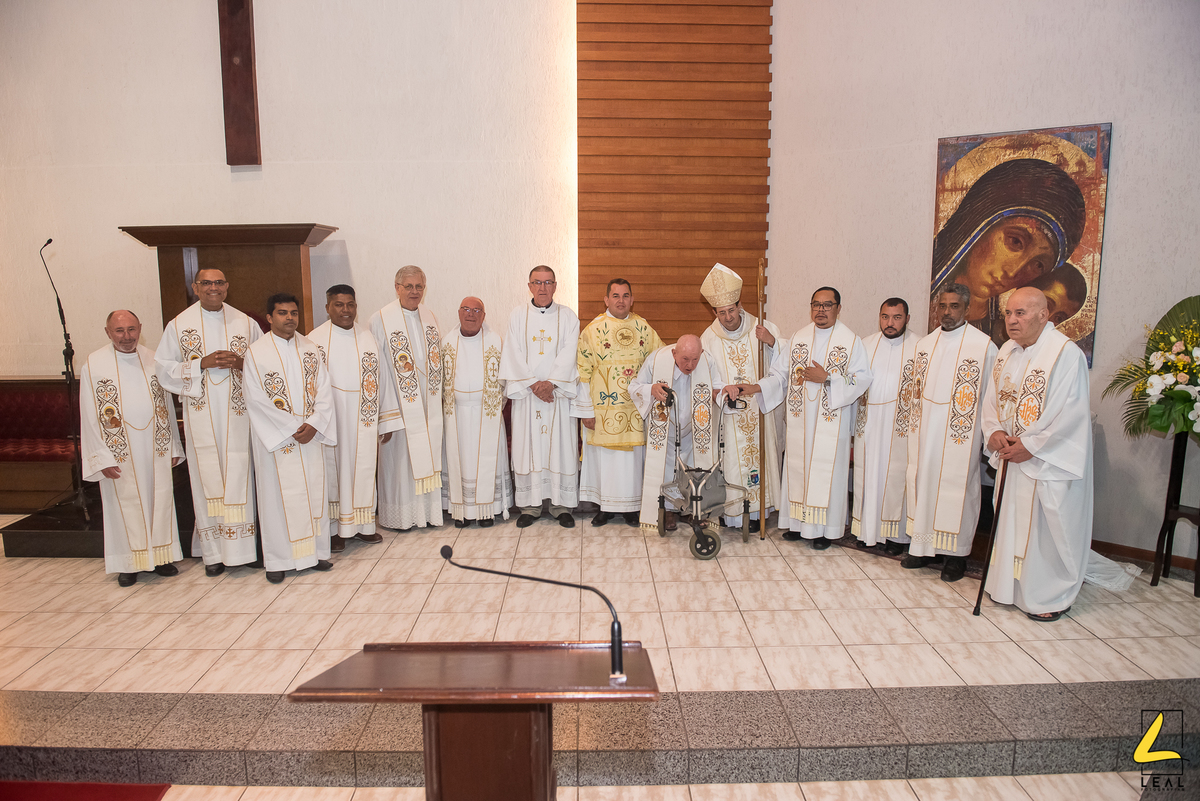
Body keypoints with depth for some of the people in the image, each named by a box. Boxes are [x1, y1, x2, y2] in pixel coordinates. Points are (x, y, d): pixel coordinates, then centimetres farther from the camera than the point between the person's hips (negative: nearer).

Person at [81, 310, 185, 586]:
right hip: (120, 450, -2)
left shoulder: (153, 360, 4)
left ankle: (160, 555, 22)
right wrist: (102, 457, -10)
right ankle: (129, 563, 19)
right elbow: (90, 417, -5)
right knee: (126, 504, 6)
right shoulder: (94, 364, -4)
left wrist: (174, 447, 7)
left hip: (155, 447, 3)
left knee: (160, 500, 8)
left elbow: (167, 405, 8)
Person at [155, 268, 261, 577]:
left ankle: (245, 545, 10)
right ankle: (213, 551, 10)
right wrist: (202, 364, -12)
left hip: (238, 412, 1)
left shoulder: (245, 323, 7)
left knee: (240, 475, 1)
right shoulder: (179, 325, 5)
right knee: (208, 478, 1)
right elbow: (164, 368, 3)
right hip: (201, 415, 0)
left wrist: (241, 363, -10)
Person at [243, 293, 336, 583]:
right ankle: (278, 560, 13)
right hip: (276, 438, -3)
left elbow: (324, 390, 3)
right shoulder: (256, 352, -4)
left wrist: (314, 424, -11)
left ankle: (316, 551, 18)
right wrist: (292, 429, -13)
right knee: (278, 496, 3)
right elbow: (256, 399, -9)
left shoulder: (310, 347, 7)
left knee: (315, 492, 7)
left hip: (311, 436, 3)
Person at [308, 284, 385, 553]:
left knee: (362, 468, 7)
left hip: (361, 419, 3)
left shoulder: (368, 338, 6)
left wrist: (376, 426, 5)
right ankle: (335, 528, 14)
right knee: (332, 468, 4)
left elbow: (374, 384, 7)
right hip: (330, 417, -3)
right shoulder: (315, 339, -4)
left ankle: (363, 525, 19)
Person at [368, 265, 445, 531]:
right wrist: (386, 413, -16)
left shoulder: (430, 317, 9)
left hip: (429, 406, 5)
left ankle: (429, 511, 25)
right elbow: (378, 370, -12)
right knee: (400, 461, 5)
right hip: (400, 406, -5)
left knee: (428, 459, 12)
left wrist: (438, 396, 7)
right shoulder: (380, 320, -10)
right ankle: (401, 515, 20)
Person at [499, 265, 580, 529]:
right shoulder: (517, 316, 7)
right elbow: (514, 356, -1)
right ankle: (530, 505, 11)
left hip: (559, 393, 0)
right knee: (527, 446, 1)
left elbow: (568, 355, -4)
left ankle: (562, 505, 10)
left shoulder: (568, 317, 5)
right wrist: (533, 384, -10)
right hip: (526, 393, 1)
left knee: (561, 447, 0)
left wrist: (551, 383, -15)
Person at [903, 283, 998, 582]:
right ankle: (924, 547, 20)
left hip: (960, 434, -5)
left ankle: (956, 554, 14)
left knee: (956, 489, 1)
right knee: (923, 485, 9)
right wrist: (914, 426, 13)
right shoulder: (925, 344, 10)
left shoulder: (984, 345, -6)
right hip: (925, 433, 5)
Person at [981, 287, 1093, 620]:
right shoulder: (1007, 351, 6)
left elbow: (1072, 412, -19)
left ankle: (1053, 597, 19)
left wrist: (1031, 445, -19)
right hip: (1012, 456, 7)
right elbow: (992, 398, 12)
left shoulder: (1066, 353, -16)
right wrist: (994, 432, -6)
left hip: (1050, 461, -7)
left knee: (1049, 527, 2)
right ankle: (1011, 585, 30)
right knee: (1010, 521, 14)